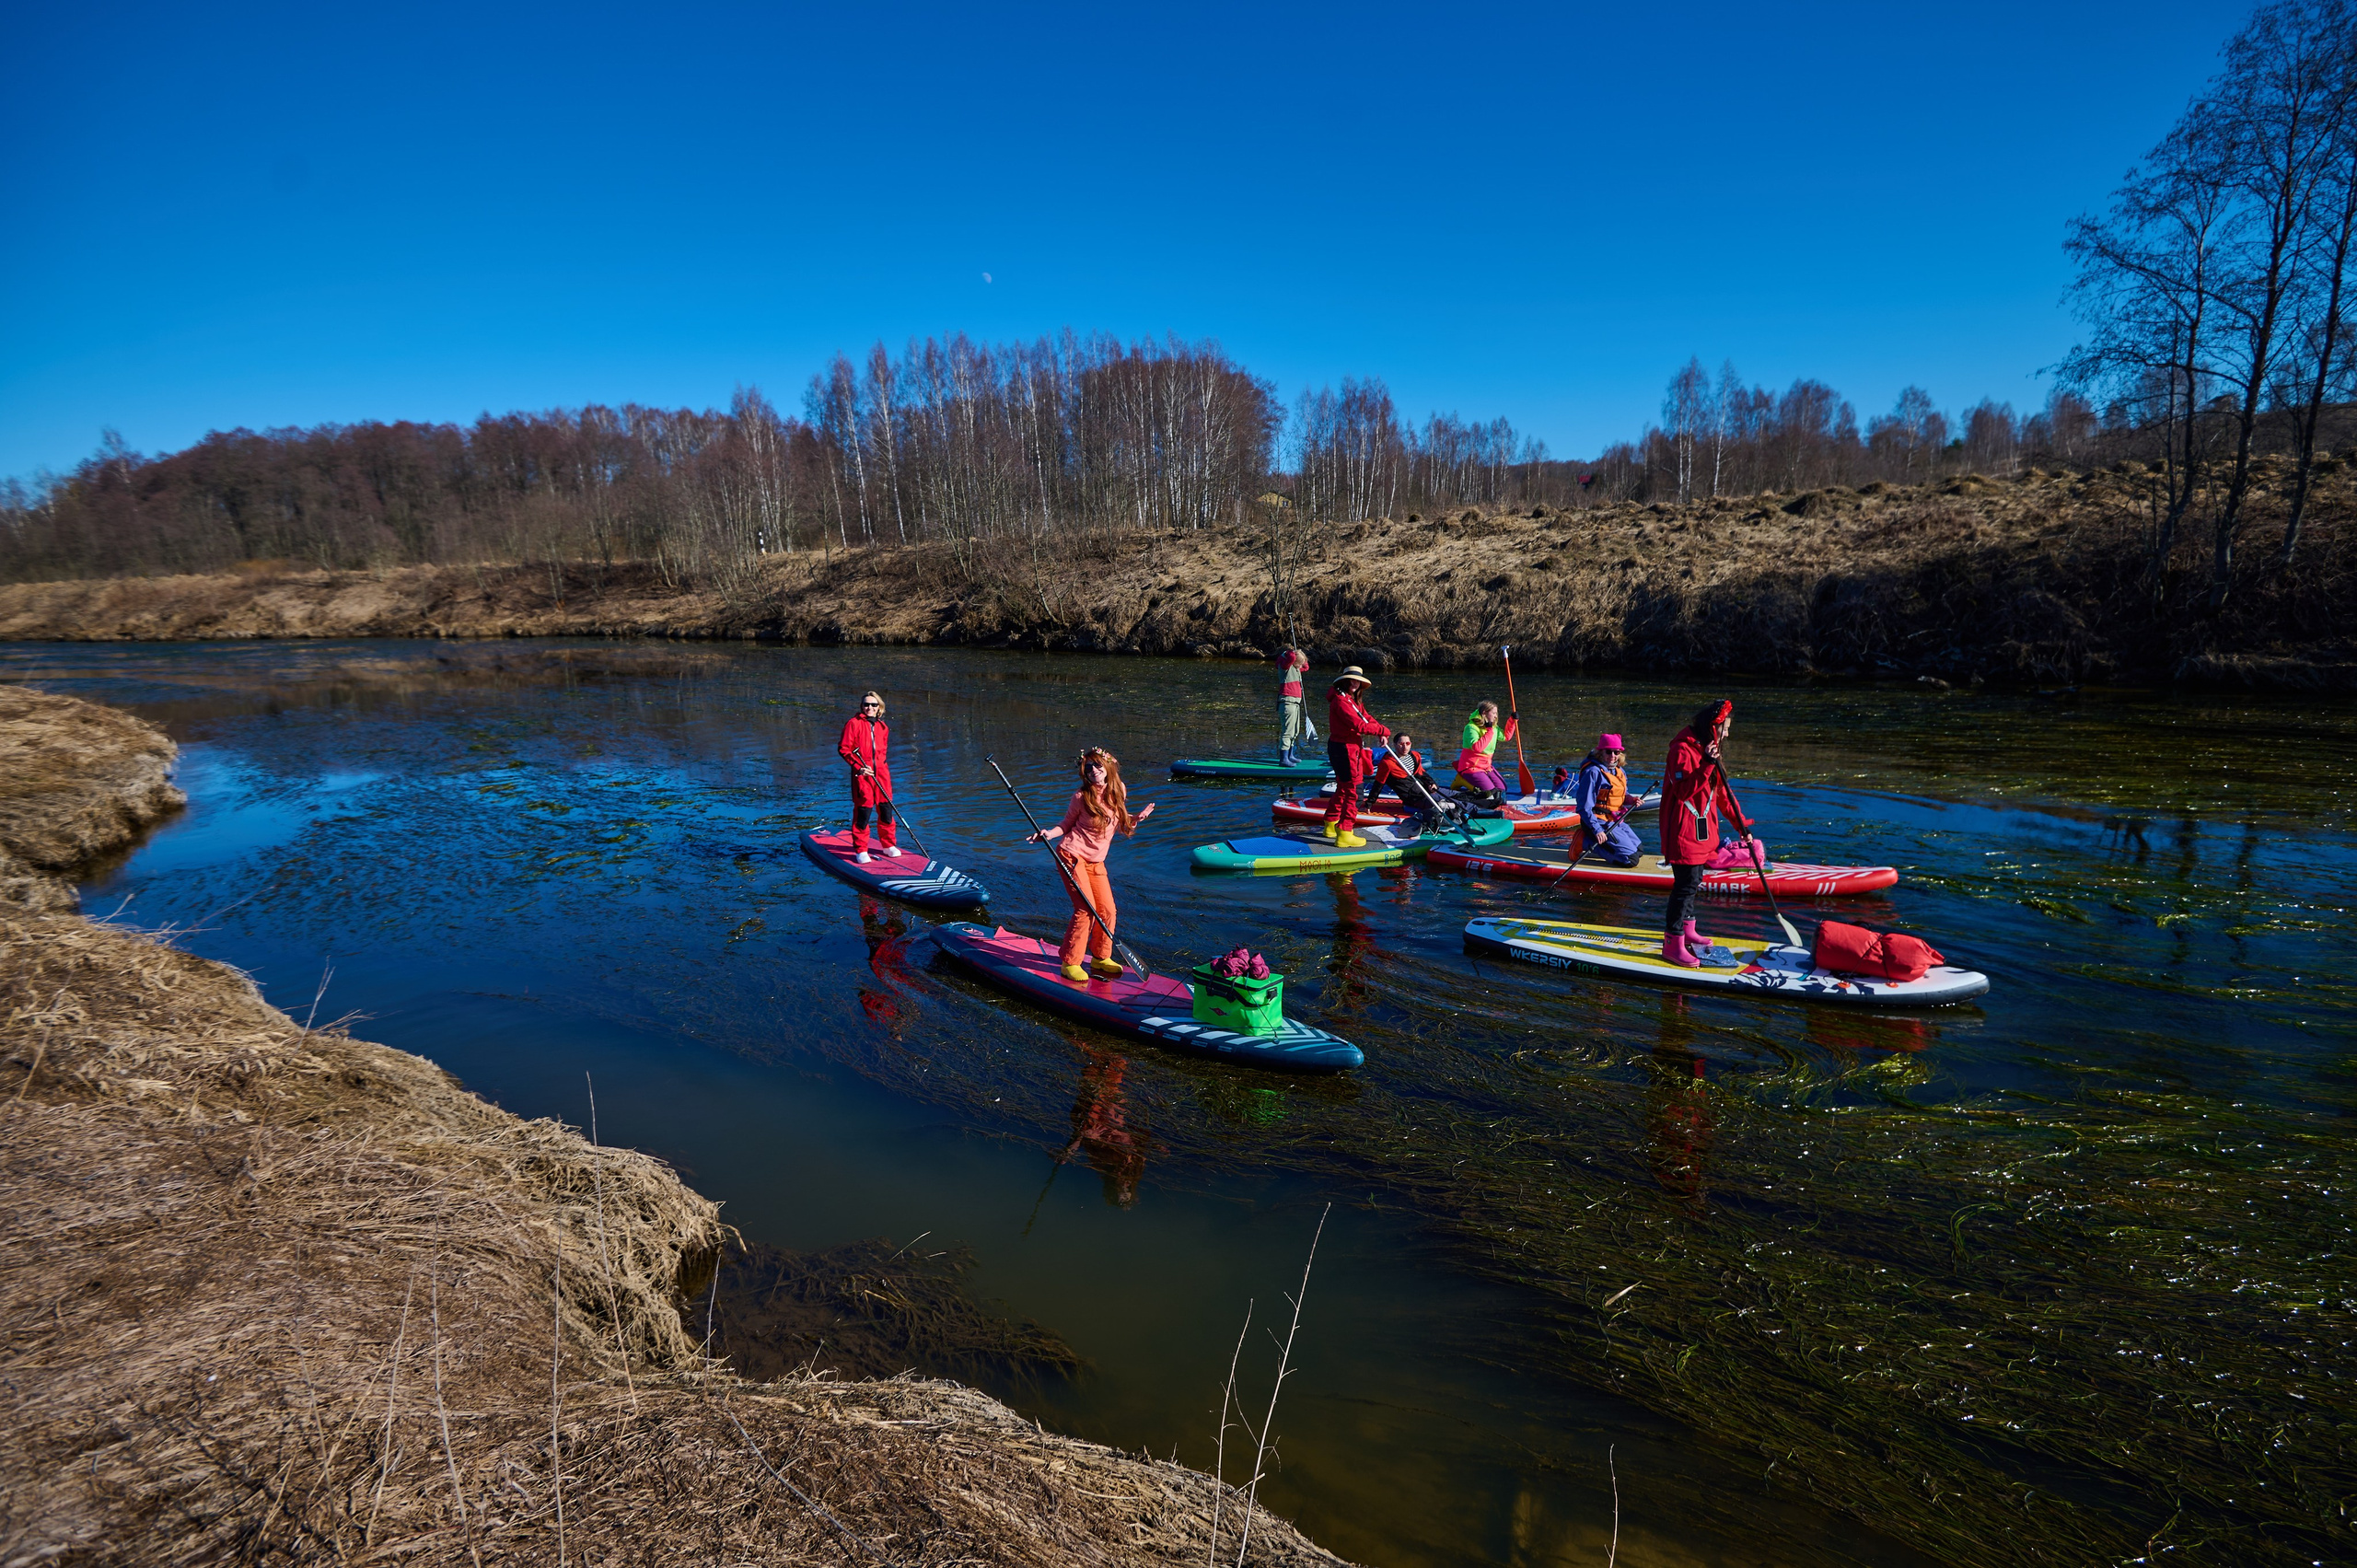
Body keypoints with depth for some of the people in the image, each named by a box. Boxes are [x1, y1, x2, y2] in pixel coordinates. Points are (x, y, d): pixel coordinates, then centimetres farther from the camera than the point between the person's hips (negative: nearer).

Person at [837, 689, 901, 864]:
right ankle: (860, 850, 6)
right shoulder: (853, 723, -2)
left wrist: (882, 766, 8)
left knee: (886, 809, 7)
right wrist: (859, 767, -12)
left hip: (881, 772, 5)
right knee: (863, 811, -5)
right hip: (862, 773, -5)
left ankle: (888, 845, 22)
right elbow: (843, 749, -4)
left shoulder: (883, 727, 14)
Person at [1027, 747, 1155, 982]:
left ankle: (1100, 958, 23)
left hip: (1096, 861, 6)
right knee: (1086, 908, -13)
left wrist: (1136, 819, -2)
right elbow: (1067, 825, 1)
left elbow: (1121, 822, 17)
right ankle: (1070, 963, -3)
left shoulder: (1118, 791, 3)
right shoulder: (1082, 796, -10)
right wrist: (1048, 834, -16)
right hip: (1073, 856, -6)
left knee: (1107, 909, 3)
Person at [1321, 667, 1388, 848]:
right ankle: (1344, 834, -2)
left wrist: (1380, 734, -5)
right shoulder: (1341, 700, -19)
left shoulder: (1353, 700, 16)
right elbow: (1359, 725, -25)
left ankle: (1331, 825, 35)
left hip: (1349, 749, 11)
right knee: (1353, 791, -7)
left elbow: (1367, 717, 12)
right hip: (1344, 749, -11)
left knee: (1343, 788, 22)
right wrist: (1383, 731, -15)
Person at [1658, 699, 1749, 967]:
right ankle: (1673, 943, -7)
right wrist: (1707, 766, -32)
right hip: (1683, 828, -10)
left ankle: (1686, 930, 33)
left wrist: (1739, 821, 17)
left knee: (1693, 880, 18)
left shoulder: (1708, 749, 14)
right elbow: (1684, 790, -25)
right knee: (1687, 882, -11)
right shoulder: (1682, 750, -17)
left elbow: (1721, 790, 20)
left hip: (1701, 828, 10)